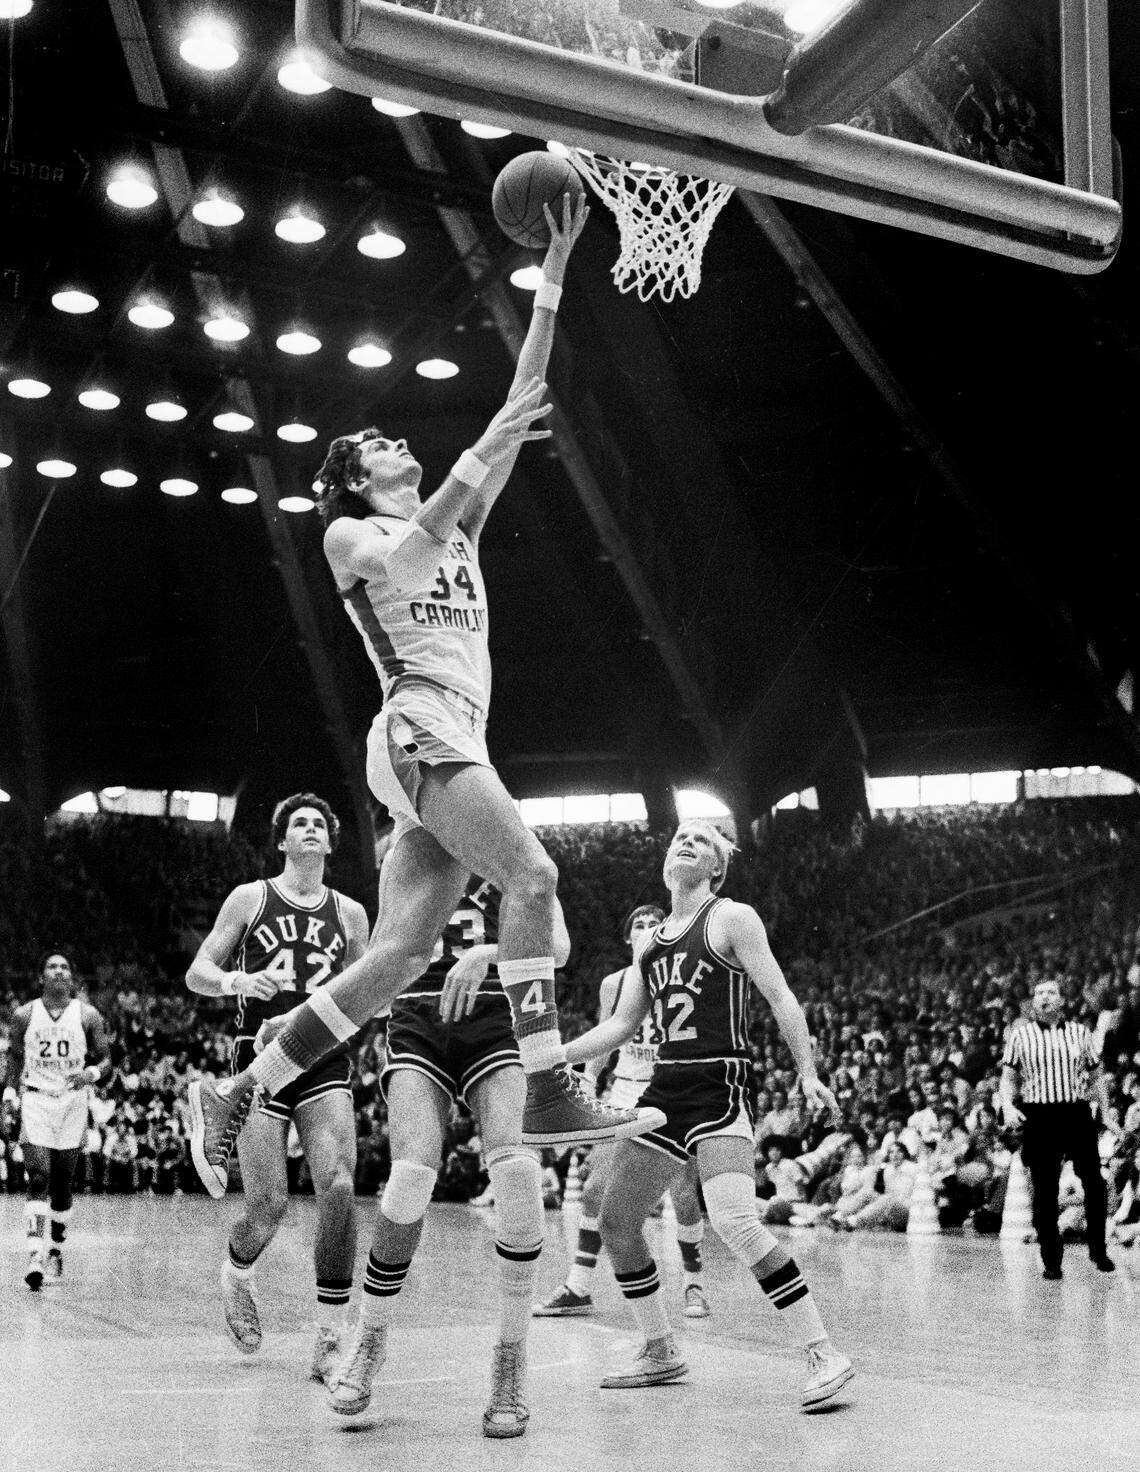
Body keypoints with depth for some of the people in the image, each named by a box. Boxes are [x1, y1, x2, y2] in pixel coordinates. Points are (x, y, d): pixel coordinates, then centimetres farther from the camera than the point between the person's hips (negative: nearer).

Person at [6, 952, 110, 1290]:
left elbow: (105, 1060, 5)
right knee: (38, 1179, -15)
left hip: (73, 1101, 1)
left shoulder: (87, 1016, 2)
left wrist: (92, 1073, -15)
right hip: (35, 1100, -1)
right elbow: (14, 1056, 15)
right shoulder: (24, 1015, 3)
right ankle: (35, 1256, -21)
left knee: (62, 1182, 9)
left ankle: (56, 1246, 28)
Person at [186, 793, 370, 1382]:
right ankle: (237, 1274, 30)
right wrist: (236, 980, -16)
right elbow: (196, 973, 5)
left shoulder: (349, 913, 11)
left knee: (339, 1188, -17)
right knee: (269, 1205, -7)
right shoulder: (249, 899, 5)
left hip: (325, 1061, 2)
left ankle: (330, 1338, -8)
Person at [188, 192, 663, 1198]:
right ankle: (551, 1095, -25)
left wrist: (555, 268, 18)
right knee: (532, 877, -22)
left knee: (398, 957, 0)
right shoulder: (350, 536, 11)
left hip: (456, 742, 7)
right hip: (420, 728, -7)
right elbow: (405, 560, -14)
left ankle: (235, 1096, 6)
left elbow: (522, 397, 21)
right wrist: (485, 451, -19)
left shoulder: (457, 524, 26)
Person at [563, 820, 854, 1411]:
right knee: (616, 1221, 7)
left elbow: (780, 996, -5)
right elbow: (622, 1023, 20)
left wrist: (807, 1072, -15)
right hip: (666, 1089, 8)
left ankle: (823, 1354, -16)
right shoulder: (652, 941, 17)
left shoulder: (733, 918, -1)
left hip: (719, 1086, -8)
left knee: (734, 1222, -24)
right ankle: (661, 1353, 24)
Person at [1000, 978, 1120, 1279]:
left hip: (1078, 1114, 1)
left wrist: (1106, 1110, 11)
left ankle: (1098, 1251, 17)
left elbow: (1096, 1074, 17)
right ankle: (1051, 1260, 8)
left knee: (1095, 1183, -2)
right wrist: (1007, 1106, -10)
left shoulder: (1080, 1032, 11)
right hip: (1039, 1116, -1)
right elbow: (1008, 1076, 6)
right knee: (1044, 1191, 0)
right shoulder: (1021, 1034, 6)